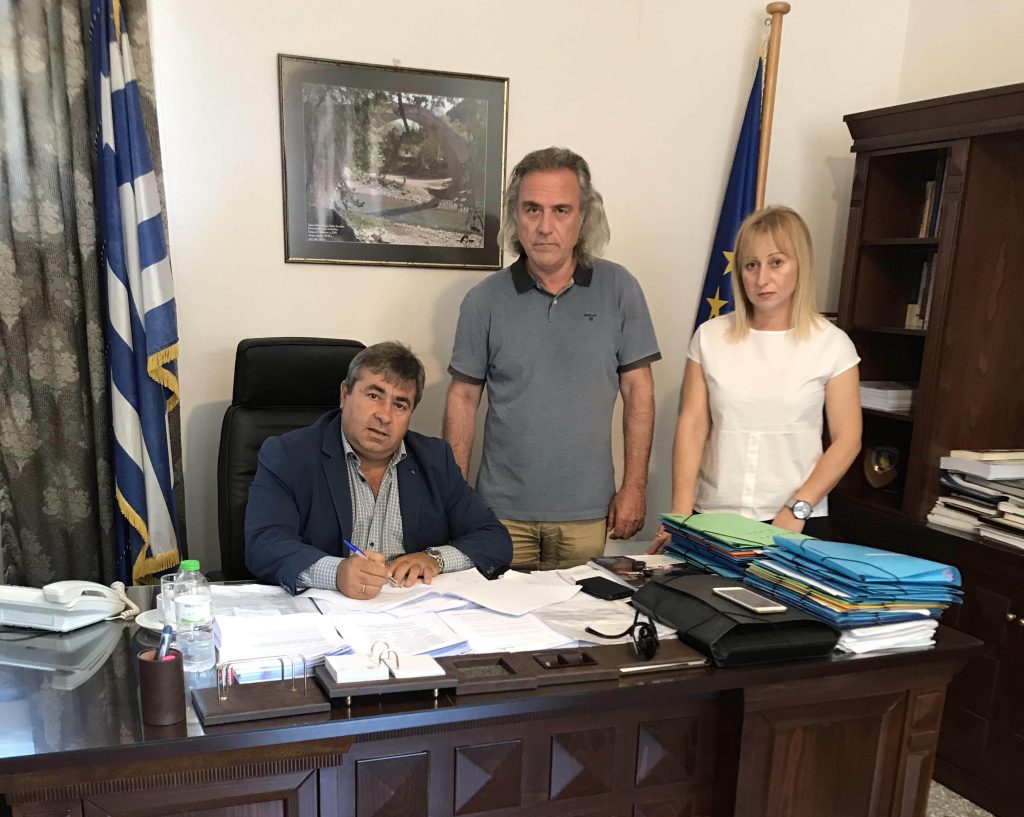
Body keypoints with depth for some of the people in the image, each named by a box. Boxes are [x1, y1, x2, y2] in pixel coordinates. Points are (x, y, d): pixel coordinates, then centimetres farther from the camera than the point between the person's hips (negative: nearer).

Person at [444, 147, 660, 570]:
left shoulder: (619, 289, -2)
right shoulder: (485, 300, -2)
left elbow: (638, 390, 1)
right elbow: (463, 397, 3)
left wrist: (634, 486, -2)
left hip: (587, 514, 0)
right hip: (502, 511, 0)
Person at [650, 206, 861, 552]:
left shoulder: (831, 344, -2)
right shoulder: (710, 336, 2)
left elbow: (846, 440, -2)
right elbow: (692, 426, -1)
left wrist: (797, 510, -13)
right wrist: (681, 514, -10)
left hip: (793, 523, -1)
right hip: (713, 517, 2)